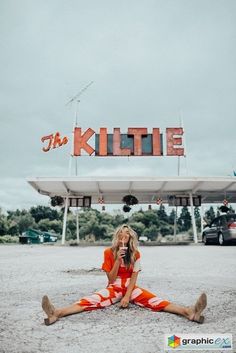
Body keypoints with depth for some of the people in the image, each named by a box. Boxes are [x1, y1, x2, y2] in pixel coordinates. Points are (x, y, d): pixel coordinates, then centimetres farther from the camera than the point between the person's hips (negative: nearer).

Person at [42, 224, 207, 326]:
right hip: (114, 288, 0)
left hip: (131, 288, 1)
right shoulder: (109, 252, -6)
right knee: (91, 300, -28)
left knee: (154, 300, -25)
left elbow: (134, 278, -7)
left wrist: (128, 296, -22)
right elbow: (111, 279, -9)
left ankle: (188, 311, -45)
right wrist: (118, 259, -22)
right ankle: (57, 313, -51)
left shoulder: (135, 254, -4)